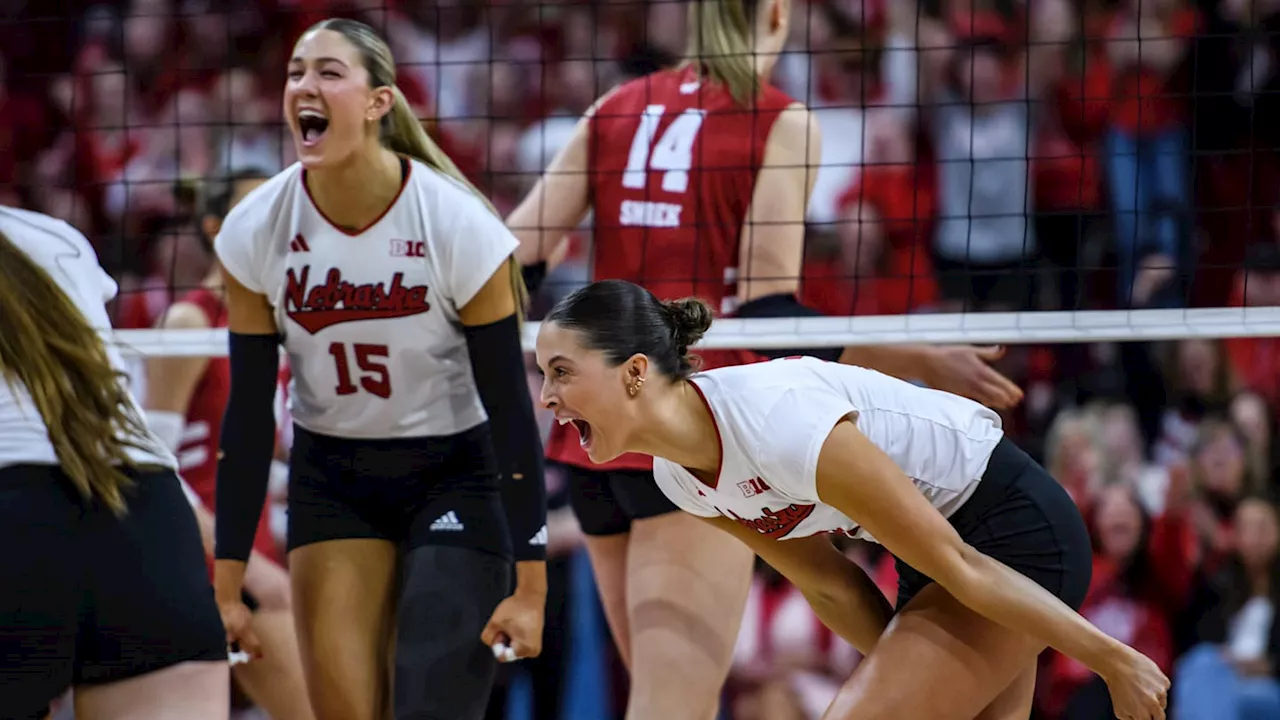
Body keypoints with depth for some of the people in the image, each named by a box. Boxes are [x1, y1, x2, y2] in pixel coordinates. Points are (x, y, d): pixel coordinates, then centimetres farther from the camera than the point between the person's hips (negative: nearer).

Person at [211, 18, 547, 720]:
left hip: (456, 477, -3)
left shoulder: (459, 226, -20)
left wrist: (529, 586, -16)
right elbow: (249, 414, -3)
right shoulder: (254, 233, -12)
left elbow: (509, 407, -14)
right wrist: (227, 584, -2)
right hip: (332, 478, 3)